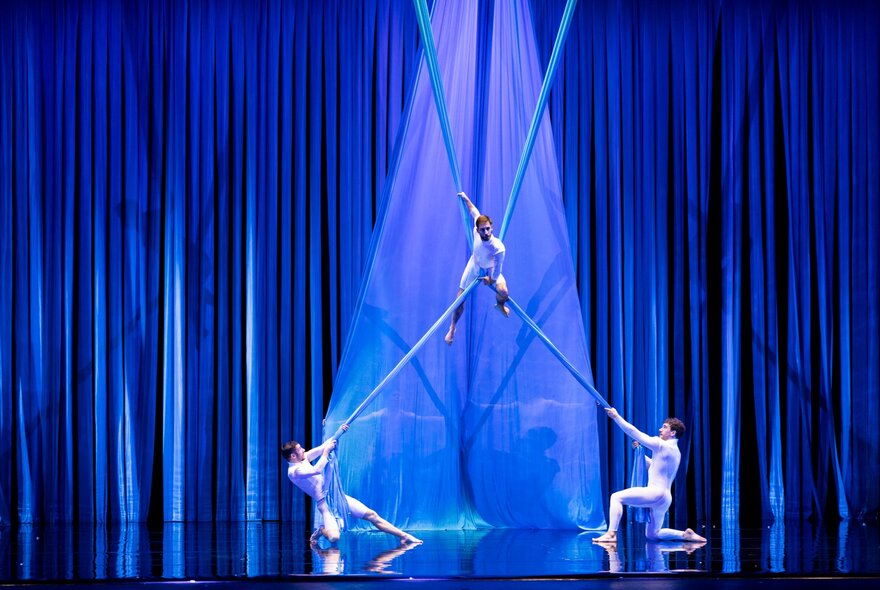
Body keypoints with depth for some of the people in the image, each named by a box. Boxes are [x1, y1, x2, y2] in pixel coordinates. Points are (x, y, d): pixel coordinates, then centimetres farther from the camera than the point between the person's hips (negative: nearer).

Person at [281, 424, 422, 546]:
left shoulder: (303, 458, 10)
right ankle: (321, 530, 5)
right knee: (333, 537, -30)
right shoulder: (294, 471, -16)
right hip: (325, 502, -8)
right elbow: (317, 470, -31)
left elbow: (323, 447, 18)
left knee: (371, 515, 1)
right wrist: (326, 451, -19)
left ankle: (403, 536, 5)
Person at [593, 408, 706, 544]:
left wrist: (616, 417, -5)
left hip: (655, 492, -10)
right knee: (652, 535, 18)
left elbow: (635, 433, -10)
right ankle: (686, 535, 8)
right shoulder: (674, 451, 19)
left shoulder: (662, 445, -9)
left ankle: (611, 534, -21)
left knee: (616, 497, -11)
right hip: (664, 498, 10)